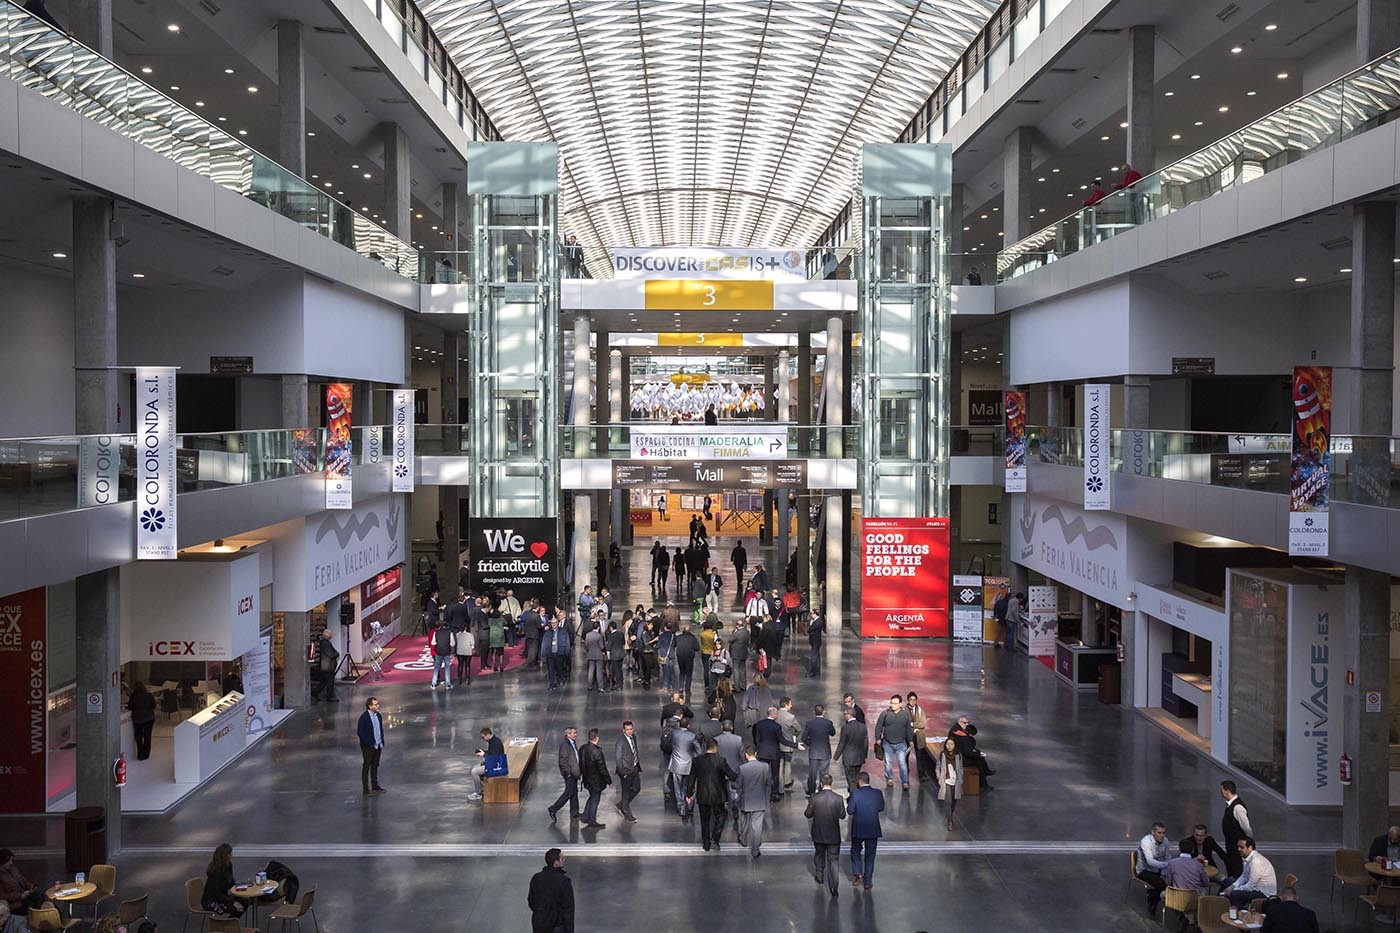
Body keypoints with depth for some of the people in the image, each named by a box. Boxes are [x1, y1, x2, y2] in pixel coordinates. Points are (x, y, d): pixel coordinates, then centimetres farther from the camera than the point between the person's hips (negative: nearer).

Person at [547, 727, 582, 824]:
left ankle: (574, 813, 23)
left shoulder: (573, 743, 10)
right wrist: (568, 772, -20)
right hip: (569, 773, -9)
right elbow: (563, 761, -21)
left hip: (574, 772, 9)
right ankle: (553, 809, 4)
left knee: (574, 792, 14)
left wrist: (579, 770, 16)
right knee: (569, 792, -5)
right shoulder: (564, 745, -19)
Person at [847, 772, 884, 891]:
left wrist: (848, 801, 7)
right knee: (870, 855, 13)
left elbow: (850, 811, -11)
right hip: (873, 830, 2)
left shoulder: (855, 794, -17)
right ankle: (867, 882, 18)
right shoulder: (878, 793, -9)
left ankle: (857, 873, 10)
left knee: (855, 851, 23)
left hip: (858, 830, -2)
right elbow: (881, 808, 4)